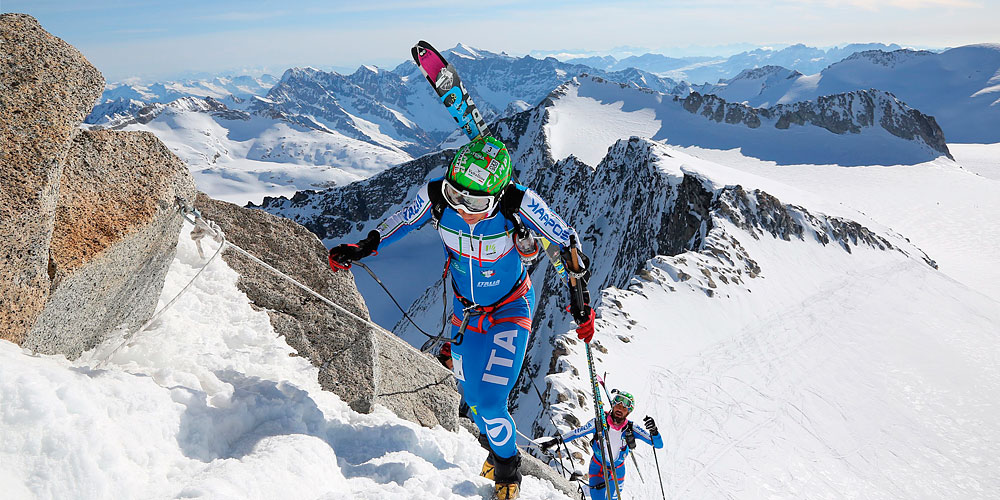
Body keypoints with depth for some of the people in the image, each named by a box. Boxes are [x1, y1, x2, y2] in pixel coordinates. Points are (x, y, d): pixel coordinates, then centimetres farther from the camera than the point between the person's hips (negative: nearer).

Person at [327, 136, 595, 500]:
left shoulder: (519, 203, -34)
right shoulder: (436, 195, -26)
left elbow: (568, 242, -18)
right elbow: (402, 221, -2)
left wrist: (581, 302, -15)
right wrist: (362, 248, -2)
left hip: (510, 310, -4)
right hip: (465, 308, 4)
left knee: (489, 403, -13)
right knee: (472, 397, 17)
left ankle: (508, 470, 21)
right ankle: (497, 449, 52)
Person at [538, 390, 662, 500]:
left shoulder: (631, 428, -22)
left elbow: (659, 444, -23)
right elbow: (577, 432, -10)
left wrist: (653, 431, -44)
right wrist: (557, 440, -11)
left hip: (618, 470, 1)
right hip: (597, 467, -1)